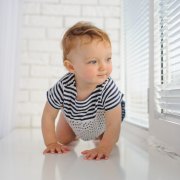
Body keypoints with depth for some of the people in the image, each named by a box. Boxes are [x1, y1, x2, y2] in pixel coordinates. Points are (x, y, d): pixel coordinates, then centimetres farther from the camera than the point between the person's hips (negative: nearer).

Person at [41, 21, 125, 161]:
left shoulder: (109, 88, -44)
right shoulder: (63, 87, -39)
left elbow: (114, 124, -41)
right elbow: (48, 116, -24)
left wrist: (104, 148, -54)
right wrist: (51, 143, -26)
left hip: (101, 121, -1)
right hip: (72, 117, 1)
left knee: (112, 141, 8)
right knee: (63, 140, 11)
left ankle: (98, 136, 43)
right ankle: (76, 134, 46)